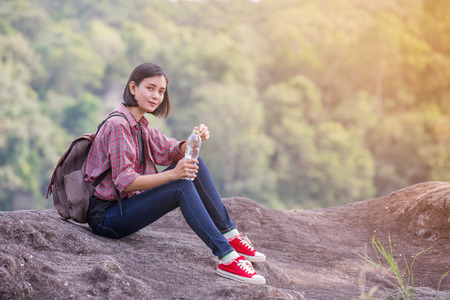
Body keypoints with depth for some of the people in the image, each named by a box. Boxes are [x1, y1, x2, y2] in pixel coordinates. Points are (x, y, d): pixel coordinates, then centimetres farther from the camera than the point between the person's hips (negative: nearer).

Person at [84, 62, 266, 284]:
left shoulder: (139, 124, 12)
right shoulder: (117, 125, -17)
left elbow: (171, 151, 6)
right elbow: (125, 181, -24)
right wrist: (172, 174, -33)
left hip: (126, 205, 9)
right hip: (106, 216, -9)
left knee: (192, 165, -2)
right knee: (182, 186, -27)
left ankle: (230, 235, -1)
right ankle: (226, 258, -28)